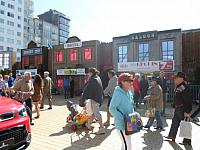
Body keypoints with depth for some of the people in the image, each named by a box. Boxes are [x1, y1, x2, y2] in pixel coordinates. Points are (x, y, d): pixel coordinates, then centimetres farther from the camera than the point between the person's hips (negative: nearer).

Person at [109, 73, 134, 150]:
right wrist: (123, 119, -23)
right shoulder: (118, 93, -22)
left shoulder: (129, 92, 3)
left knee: (126, 144, 23)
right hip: (121, 124, -8)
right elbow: (112, 109, -23)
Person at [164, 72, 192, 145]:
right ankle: (172, 136, 32)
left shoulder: (184, 88, -22)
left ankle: (187, 141, 18)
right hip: (177, 108, 10)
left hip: (183, 109, -10)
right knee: (174, 122, 18)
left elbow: (188, 100, -24)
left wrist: (187, 111, -24)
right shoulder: (177, 87, 8)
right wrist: (175, 106, 22)